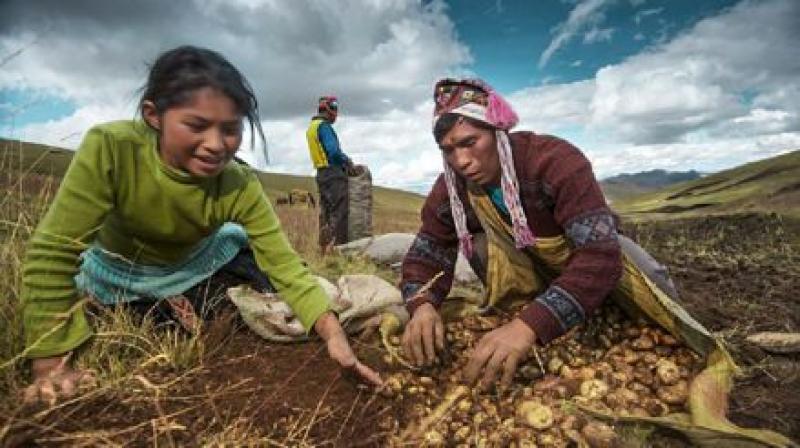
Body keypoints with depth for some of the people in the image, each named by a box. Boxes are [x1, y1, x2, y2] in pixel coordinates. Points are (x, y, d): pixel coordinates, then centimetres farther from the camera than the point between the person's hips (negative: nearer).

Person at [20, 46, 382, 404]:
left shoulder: (241, 187, -31)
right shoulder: (109, 148, -37)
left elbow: (284, 264, -32)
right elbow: (53, 253, -32)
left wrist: (333, 332, -47)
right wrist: (51, 364, -31)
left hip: (189, 267, 2)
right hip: (115, 270, -1)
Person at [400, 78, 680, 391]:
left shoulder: (555, 160, -36)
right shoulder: (450, 191, -22)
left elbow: (600, 255, -44)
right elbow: (424, 257, -17)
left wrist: (529, 325, -57)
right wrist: (423, 305, -41)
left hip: (595, 249, -1)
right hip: (528, 265, 2)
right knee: (483, 246, -25)